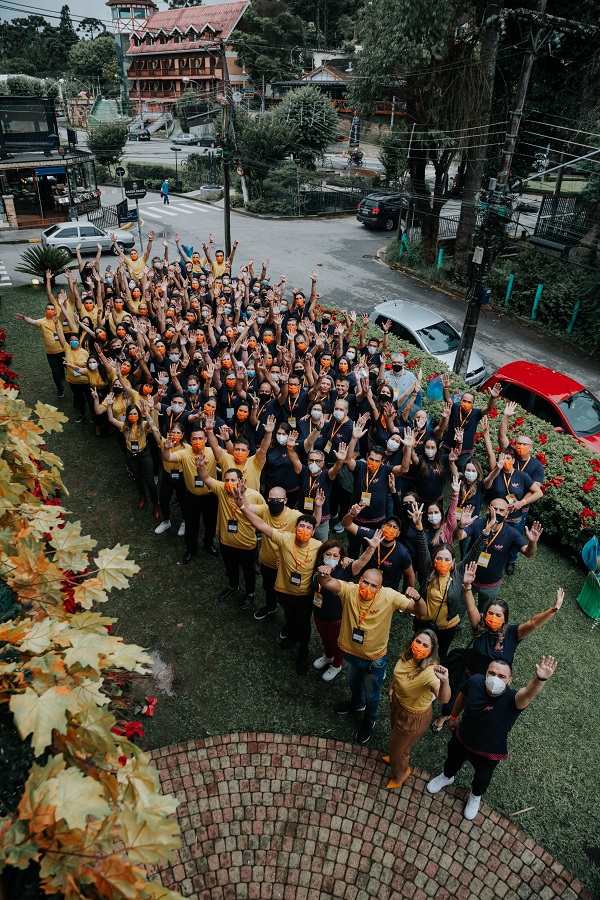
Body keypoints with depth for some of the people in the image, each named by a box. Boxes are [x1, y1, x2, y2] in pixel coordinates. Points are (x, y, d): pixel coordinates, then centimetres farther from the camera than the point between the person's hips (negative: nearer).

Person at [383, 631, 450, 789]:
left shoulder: (429, 672, -40)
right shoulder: (407, 656, -20)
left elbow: (444, 699, -57)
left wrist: (444, 682, -74)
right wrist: (392, 687, 3)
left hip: (413, 717, -6)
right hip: (397, 703, 6)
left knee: (398, 749, 19)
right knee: (396, 735, 35)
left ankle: (400, 774, 52)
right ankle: (397, 757, 67)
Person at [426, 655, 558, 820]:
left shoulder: (512, 700, -41)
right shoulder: (475, 681, -30)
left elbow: (528, 693, -66)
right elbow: (463, 696, -6)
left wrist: (540, 679, -86)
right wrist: (454, 716, 9)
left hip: (489, 753, -2)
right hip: (461, 739, 2)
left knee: (483, 776, 30)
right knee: (453, 760, 33)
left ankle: (476, 796, 63)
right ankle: (447, 777, 67)